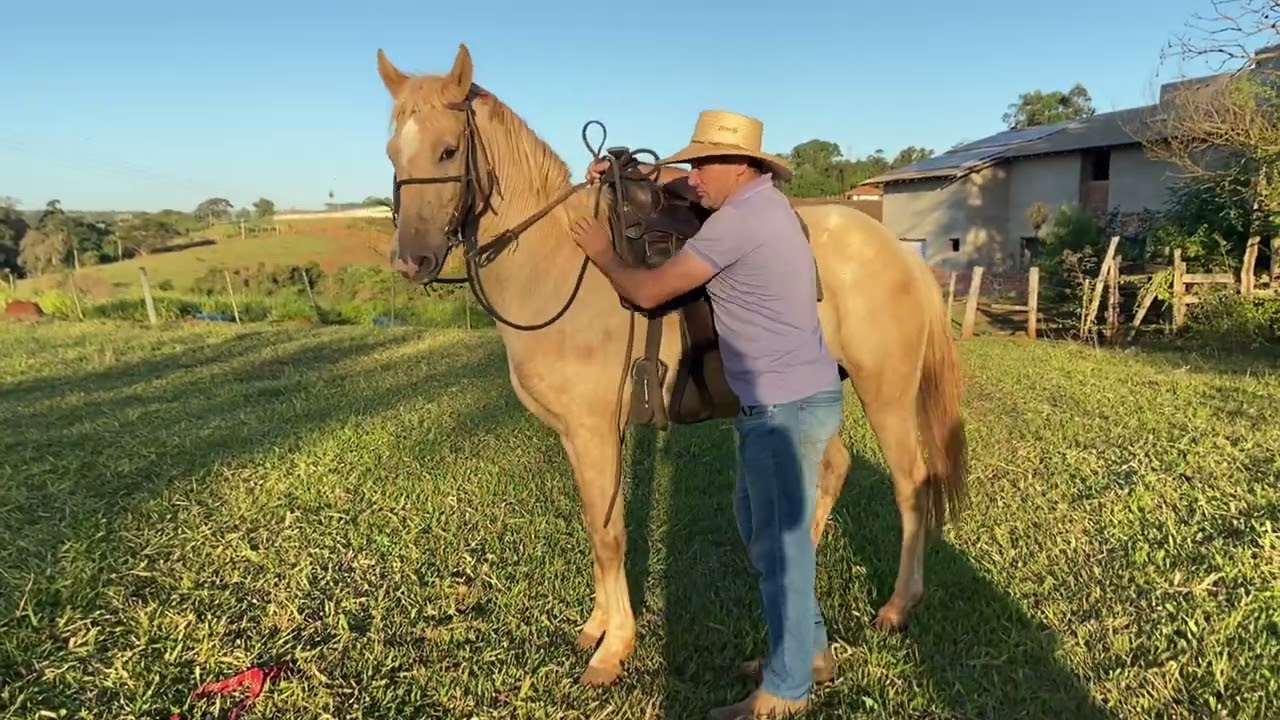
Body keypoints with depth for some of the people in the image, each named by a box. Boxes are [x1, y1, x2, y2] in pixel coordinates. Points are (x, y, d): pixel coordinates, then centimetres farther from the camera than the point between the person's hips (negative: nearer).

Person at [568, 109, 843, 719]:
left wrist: (603, 255, 3)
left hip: (787, 408, -10)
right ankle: (808, 649, 36)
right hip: (785, 403, 10)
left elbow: (649, 291, -15)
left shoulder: (740, 220, -19)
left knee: (780, 542, 2)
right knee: (758, 521, 21)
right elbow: (678, 181, 29)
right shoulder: (758, 202, 12)